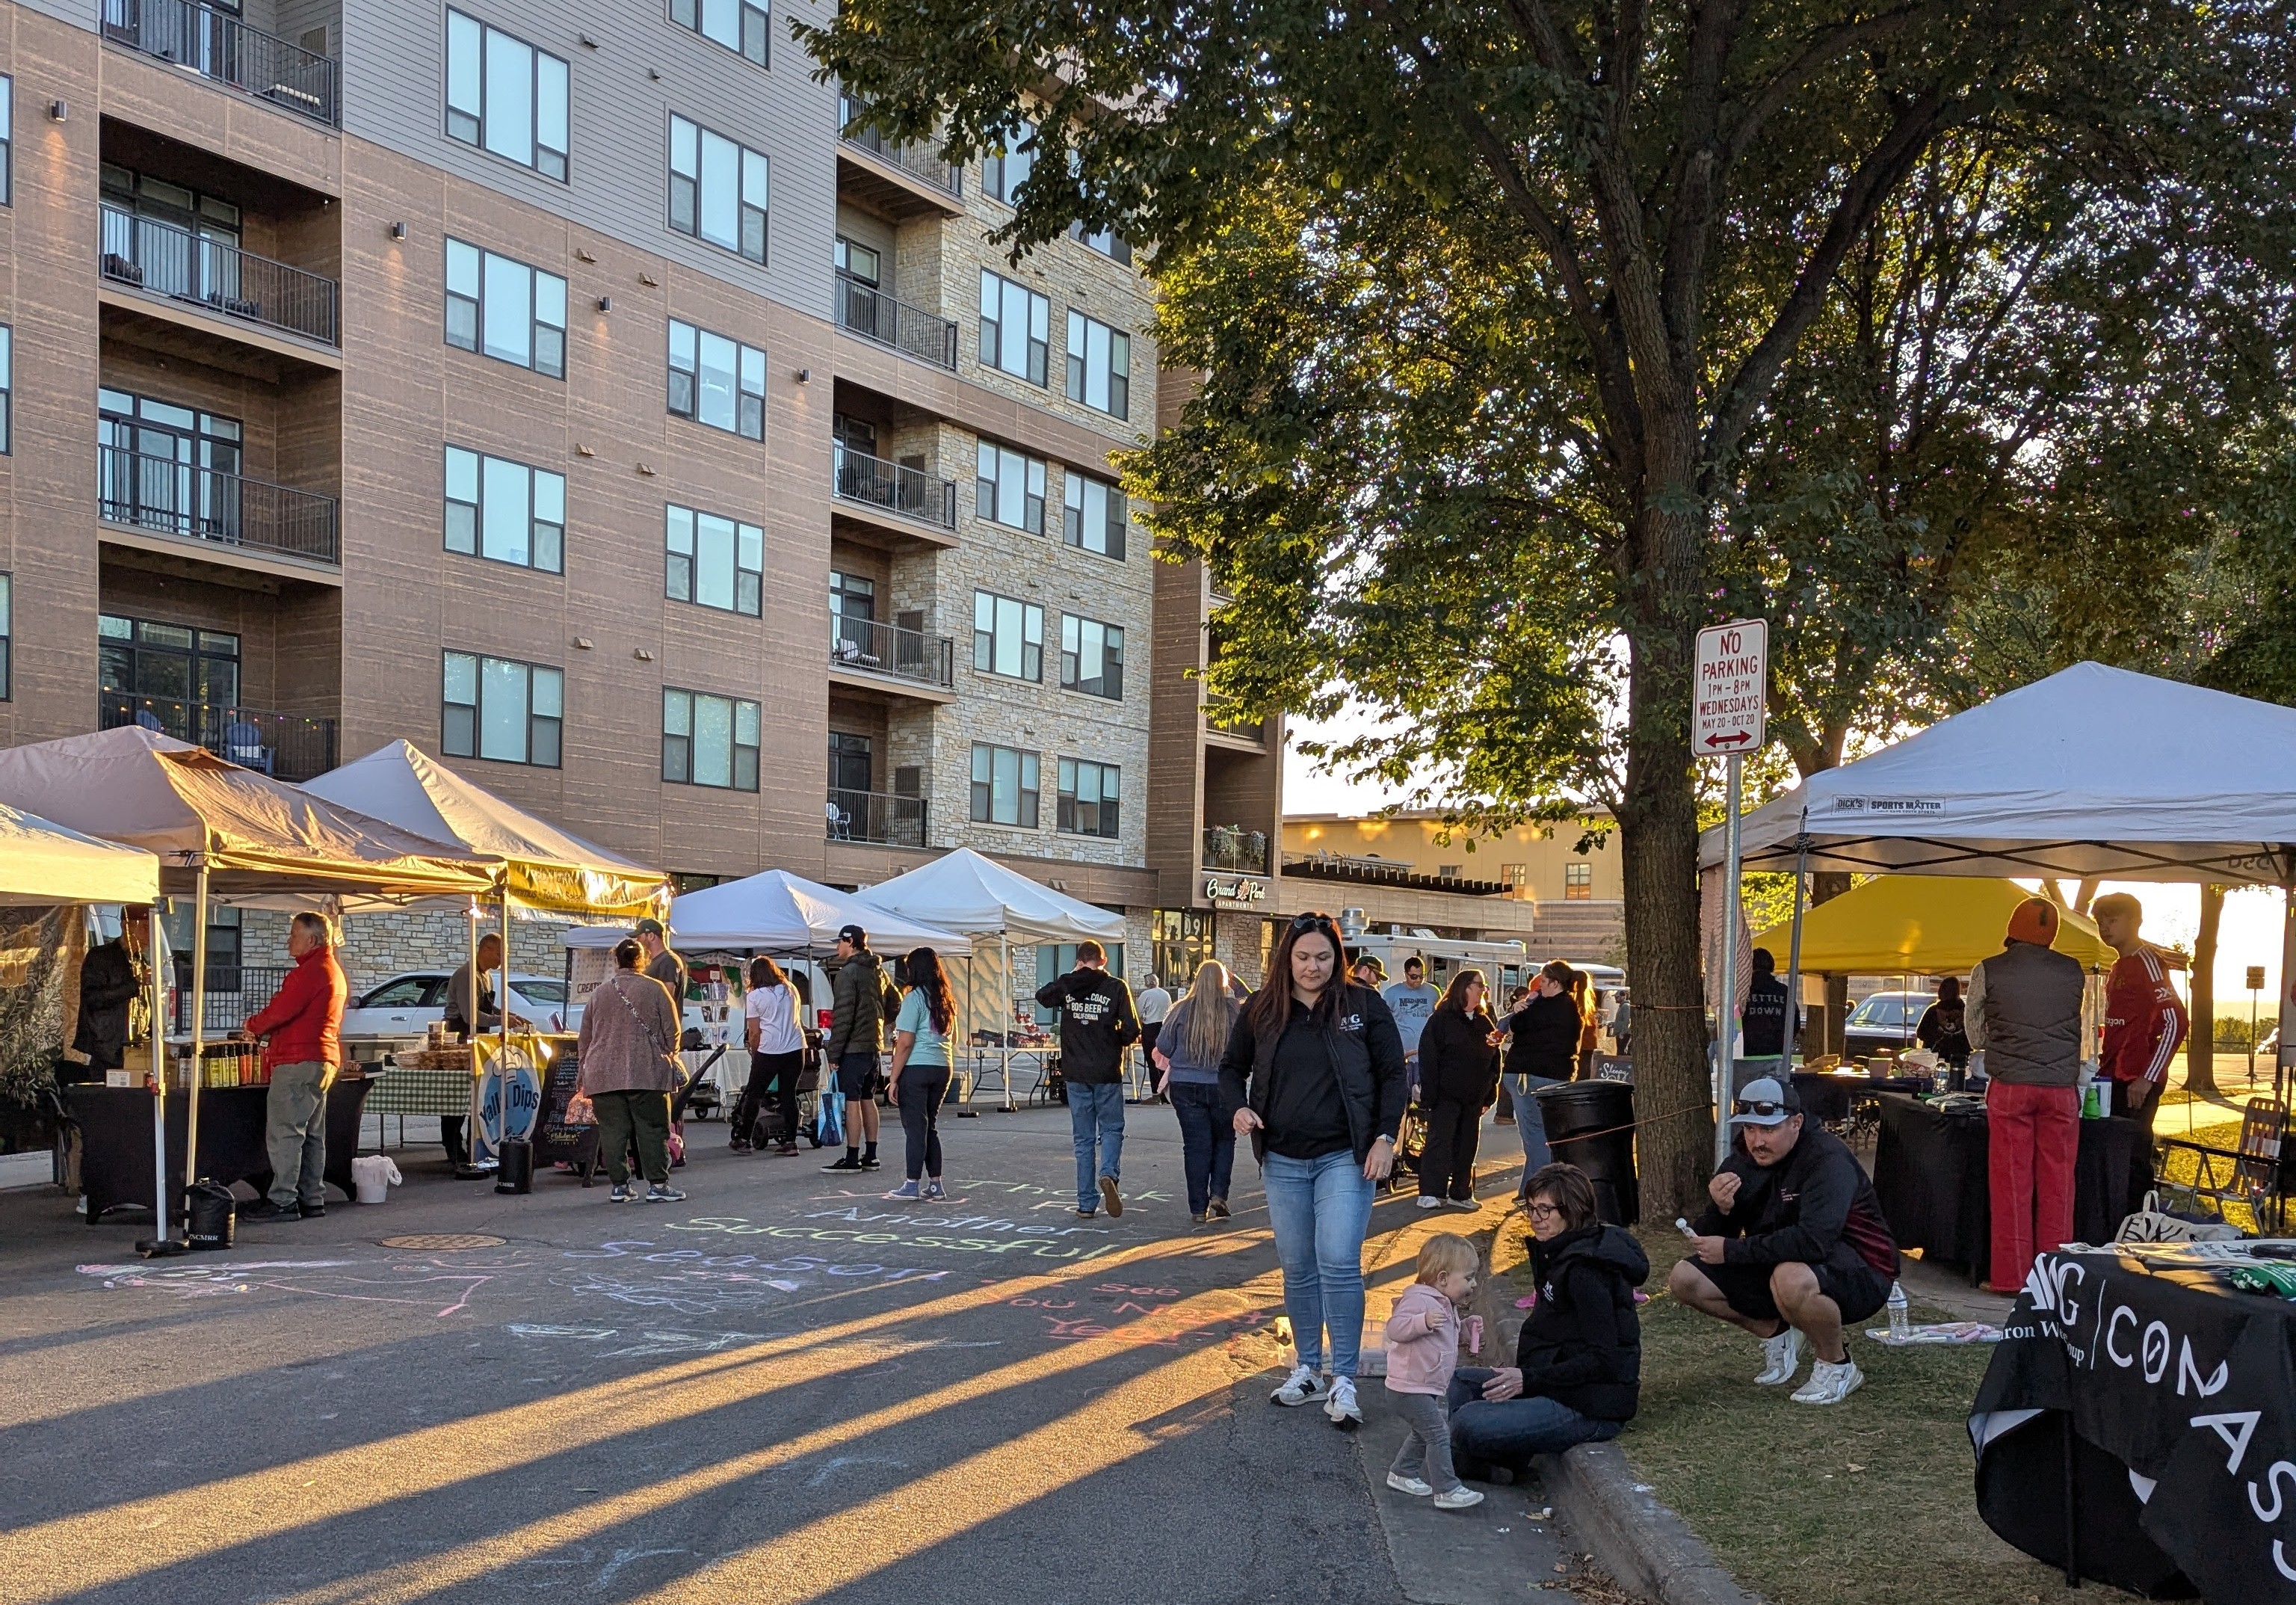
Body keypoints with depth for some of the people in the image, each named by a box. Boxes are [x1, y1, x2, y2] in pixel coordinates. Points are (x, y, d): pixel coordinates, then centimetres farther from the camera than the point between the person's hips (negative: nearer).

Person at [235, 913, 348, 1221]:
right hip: (323, 1059, 11)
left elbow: (281, 1010, -19)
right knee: (313, 1133, 12)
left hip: (299, 1060, -11)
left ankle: (282, 1201, -8)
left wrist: (252, 1025, -1)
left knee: (284, 1131, -8)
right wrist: (265, 1029, 15)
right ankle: (312, 1200, 15)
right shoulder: (334, 970, 20)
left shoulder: (311, 970, -14)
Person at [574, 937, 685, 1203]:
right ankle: (657, 1185, -1)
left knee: (613, 1131, 6)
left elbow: (584, 1038, 16)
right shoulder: (654, 989, 0)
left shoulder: (599, 992, 10)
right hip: (646, 1072, -3)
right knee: (652, 1129, 1)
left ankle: (618, 1186, 8)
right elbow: (672, 1032, 2)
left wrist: (586, 1068, 27)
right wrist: (670, 1058, 19)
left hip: (604, 1074, 3)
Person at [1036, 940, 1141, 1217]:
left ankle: (1086, 1203, 9)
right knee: (1111, 1130, 11)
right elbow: (1133, 1030, -8)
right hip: (1107, 1073, -2)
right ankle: (1108, 1173, -17)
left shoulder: (1067, 986, -2)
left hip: (1076, 1073, 2)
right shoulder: (1116, 988, -6)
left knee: (1084, 1139, 9)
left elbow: (1042, 996, 15)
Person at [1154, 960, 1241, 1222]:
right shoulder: (1234, 1011, -8)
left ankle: (1198, 1208, 8)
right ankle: (1218, 1194, 2)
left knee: (1196, 1145, 6)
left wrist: (1171, 1066, 22)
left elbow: (1163, 1050, 1)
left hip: (1185, 1087, 1)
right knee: (1224, 1141, 16)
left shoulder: (1181, 1011, -5)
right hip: (1223, 1086, -1)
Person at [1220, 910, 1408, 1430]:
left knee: (1339, 1264, -12)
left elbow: (1393, 1075, 1)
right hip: (1283, 1161, 3)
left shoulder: (1363, 1005, -4)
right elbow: (1232, 1068, 15)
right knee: (1297, 1269, 10)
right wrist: (1239, 1107, -5)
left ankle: (1343, 1381, -4)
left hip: (1345, 1157, -3)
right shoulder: (1261, 1010, 3)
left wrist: (1385, 1137, -8)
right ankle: (1308, 1370, 24)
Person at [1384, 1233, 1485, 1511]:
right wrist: (1423, 1321, -43)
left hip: (1427, 1388, 11)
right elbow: (1395, 1329, -29)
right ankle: (1447, 1490, -9)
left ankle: (1402, 1474, 37)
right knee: (1438, 1435, -11)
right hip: (1410, 1388, -11)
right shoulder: (1418, 1299, -20)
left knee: (1422, 1434, 22)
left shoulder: (1444, 1305, 14)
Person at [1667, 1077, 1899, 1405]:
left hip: (1859, 1274, -7)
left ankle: (1838, 1366, -11)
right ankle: (1776, 1332, 13)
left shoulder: (1827, 1160, -24)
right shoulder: (1742, 1161, -3)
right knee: (1685, 1279, -7)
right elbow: (1705, 1241, -2)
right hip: (1774, 1267, 7)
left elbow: (1813, 1241, -38)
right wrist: (1719, 1209, -26)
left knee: (1791, 1279, -40)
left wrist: (1731, 1251, -29)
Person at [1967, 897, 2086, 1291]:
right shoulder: (2072, 971, 5)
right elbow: (2086, 1031, 20)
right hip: (2062, 1086, 2)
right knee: (2057, 1185, 6)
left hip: (2009, 1085, -2)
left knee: (2011, 1184, 2)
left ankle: (2011, 1276, 3)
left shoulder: (1988, 971, 0)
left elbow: (1974, 1034, 12)